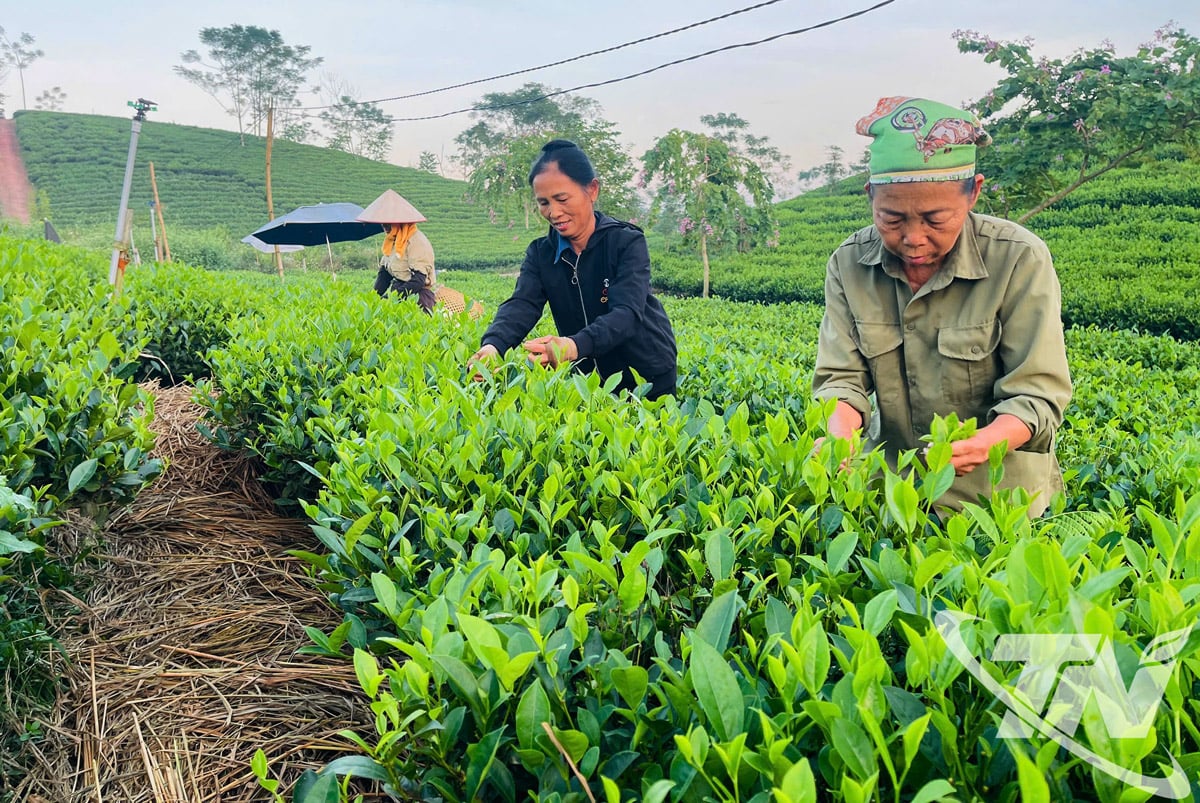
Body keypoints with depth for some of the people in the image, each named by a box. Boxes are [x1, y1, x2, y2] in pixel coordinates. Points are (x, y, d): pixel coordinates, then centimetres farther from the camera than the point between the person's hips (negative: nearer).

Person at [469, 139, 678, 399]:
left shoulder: (627, 242, -17)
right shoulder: (540, 253, -4)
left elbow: (627, 312, -31)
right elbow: (521, 305, -20)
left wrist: (575, 346, -51)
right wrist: (492, 345, -43)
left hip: (650, 377, -3)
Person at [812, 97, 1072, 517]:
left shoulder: (1020, 260, -14)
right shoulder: (848, 265, -4)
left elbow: (1036, 396, -15)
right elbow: (841, 377, -5)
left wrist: (983, 443, -36)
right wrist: (840, 438, -27)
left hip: (996, 486, -3)